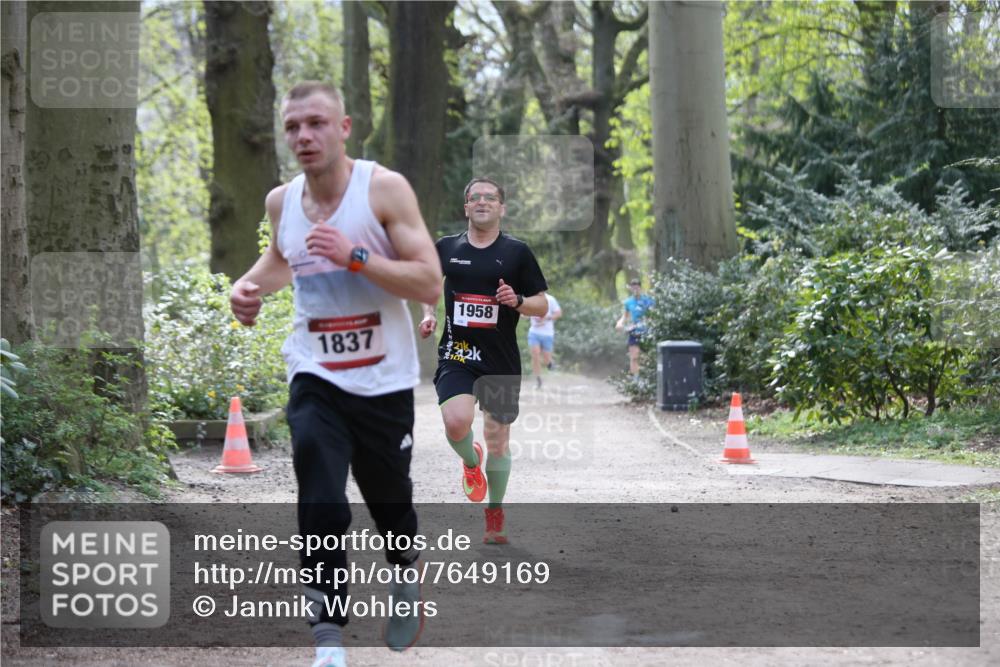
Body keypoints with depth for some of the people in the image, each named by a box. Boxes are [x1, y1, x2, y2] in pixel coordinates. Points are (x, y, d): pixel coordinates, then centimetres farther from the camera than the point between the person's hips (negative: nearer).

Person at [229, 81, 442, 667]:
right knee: (322, 509, -16)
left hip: (384, 382, -2)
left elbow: (431, 283, -18)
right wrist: (249, 285, 4)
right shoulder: (282, 201, 2)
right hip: (316, 379, 2)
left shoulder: (384, 189, -13)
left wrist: (355, 256, -28)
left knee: (390, 503, 15)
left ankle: (406, 578, 47)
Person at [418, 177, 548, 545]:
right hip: (456, 354, 0)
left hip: (501, 361, 0)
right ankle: (471, 460, 12)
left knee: (498, 439, 5)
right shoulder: (446, 248, 6)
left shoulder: (516, 251, 1)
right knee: (456, 422, -24)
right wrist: (429, 314, 7)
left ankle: (495, 513, 25)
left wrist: (517, 301, -16)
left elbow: (542, 305, 4)